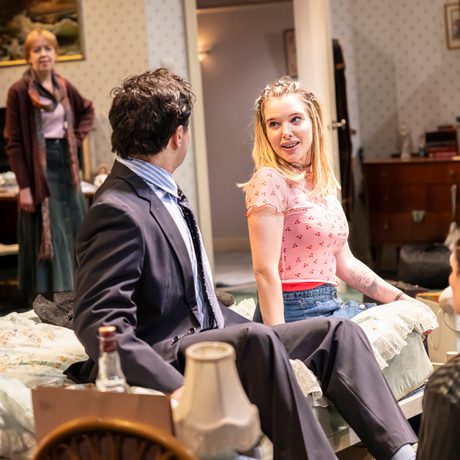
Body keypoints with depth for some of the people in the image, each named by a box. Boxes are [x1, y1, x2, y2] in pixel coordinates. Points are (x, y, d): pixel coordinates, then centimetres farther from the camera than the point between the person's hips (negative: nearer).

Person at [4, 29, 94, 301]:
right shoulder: (19, 92, -10)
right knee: (46, 235, -4)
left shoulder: (64, 87, 7)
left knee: (75, 231, 9)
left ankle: (74, 294, 21)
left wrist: (78, 137, 8)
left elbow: (87, 111, 26)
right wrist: (24, 186, -16)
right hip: (40, 169, -6)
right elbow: (14, 143, -11)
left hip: (66, 165, 6)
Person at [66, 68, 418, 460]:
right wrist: (176, 388, -36)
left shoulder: (163, 192, 15)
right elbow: (99, 322, -25)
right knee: (256, 339, -35)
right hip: (162, 360, -10)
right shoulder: (117, 211, -16)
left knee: (337, 333, -3)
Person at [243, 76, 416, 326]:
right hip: (294, 313, -8)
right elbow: (265, 271, -16)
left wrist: (403, 300, 17)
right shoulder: (270, 180, -10)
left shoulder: (323, 182, 14)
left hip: (329, 306, 8)